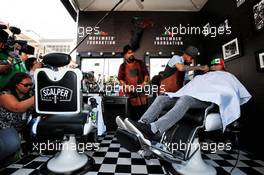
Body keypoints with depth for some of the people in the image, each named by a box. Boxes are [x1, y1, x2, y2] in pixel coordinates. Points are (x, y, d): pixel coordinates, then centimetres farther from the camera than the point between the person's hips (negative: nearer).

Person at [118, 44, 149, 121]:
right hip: (131, 92, -1)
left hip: (141, 90, 1)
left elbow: (146, 73, 15)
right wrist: (127, 87, -7)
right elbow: (120, 79, 6)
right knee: (134, 111, 4)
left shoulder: (140, 63, 12)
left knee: (144, 109, -4)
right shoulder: (123, 66, 7)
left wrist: (144, 83, 1)